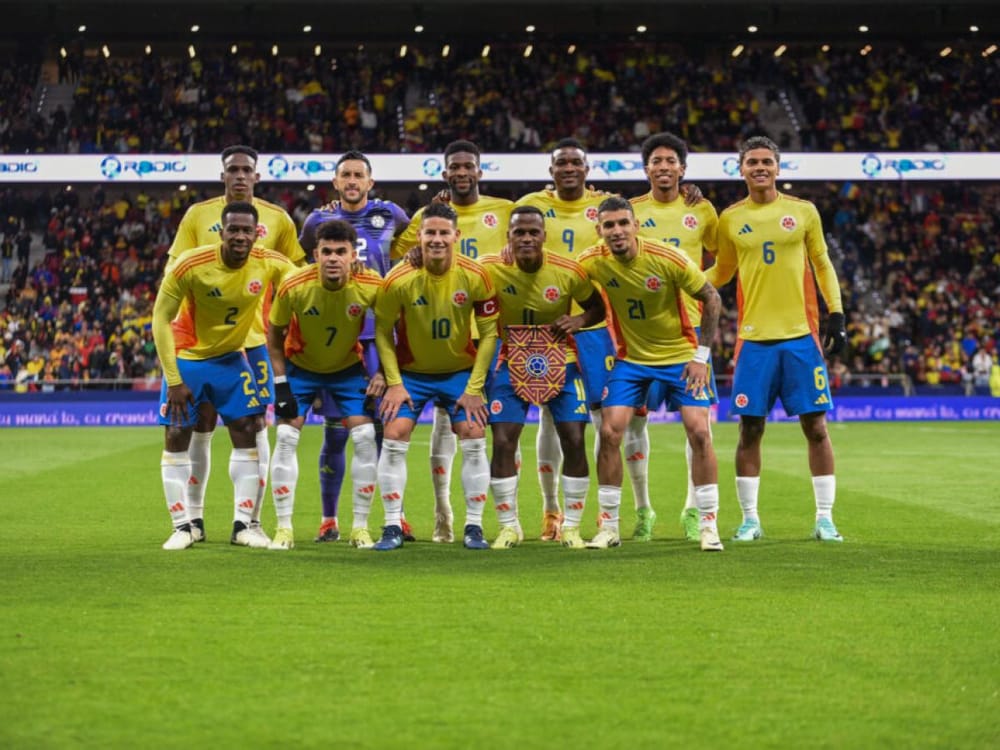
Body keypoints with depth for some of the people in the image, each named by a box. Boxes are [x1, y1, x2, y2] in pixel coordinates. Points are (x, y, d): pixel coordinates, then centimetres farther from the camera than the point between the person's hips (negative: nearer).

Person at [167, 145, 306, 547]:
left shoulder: (277, 219, 4)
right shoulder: (198, 215, 4)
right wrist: (180, 325, -4)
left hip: (255, 337, 0)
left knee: (255, 426, -1)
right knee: (200, 426, 4)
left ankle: (251, 521, 6)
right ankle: (193, 518, 15)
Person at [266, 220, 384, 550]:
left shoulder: (371, 286, -26)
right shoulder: (293, 287, -28)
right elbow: (274, 333, -11)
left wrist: (382, 373, -16)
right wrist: (280, 384, -15)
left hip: (348, 368, 1)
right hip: (300, 366, 0)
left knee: (365, 437, -11)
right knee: (286, 438, -11)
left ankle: (360, 527, 1)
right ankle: (283, 528, -1)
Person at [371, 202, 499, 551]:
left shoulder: (475, 277, -17)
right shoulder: (398, 280, -19)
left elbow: (489, 332, -9)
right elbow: (382, 331, -7)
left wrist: (474, 388, -12)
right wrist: (394, 383, -12)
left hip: (460, 371, 0)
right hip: (411, 372, 0)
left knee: (474, 440, -9)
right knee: (394, 438, -12)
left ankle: (474, 527, 4)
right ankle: (392, 527, -2)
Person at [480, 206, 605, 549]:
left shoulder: (569, 272, -13)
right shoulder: (491, 270, -14)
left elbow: (597, 306, 2)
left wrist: (580, 320, -21)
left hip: (560, 364, 0)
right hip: (512, 363, 0)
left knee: (574, 440, -5)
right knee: (503, 441, -8)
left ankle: (571, 526, 11)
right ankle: (509, 526, 8)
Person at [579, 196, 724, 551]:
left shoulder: (669, 259, -21)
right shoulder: (592, 262, -15)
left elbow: (712, 299, -11)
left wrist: (701, 355, -12)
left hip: (680, 355, -2)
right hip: (630, 358, 2)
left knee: (698, 431, -12)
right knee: (610, 431, -10)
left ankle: (709, 525, 1)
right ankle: (608, 526, 2)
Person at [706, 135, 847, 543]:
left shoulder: (803, 212, 5)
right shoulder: (730, 219, 6)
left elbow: (822, 265, 11)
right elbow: (721, 272, 17)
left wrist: (836, 314, 3)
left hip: (801, 335, 0)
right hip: (754, 338, 0)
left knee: (815, 425, 0)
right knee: (750, 429, 1)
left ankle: (825, 518, 8)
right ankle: (750, 518, 11)